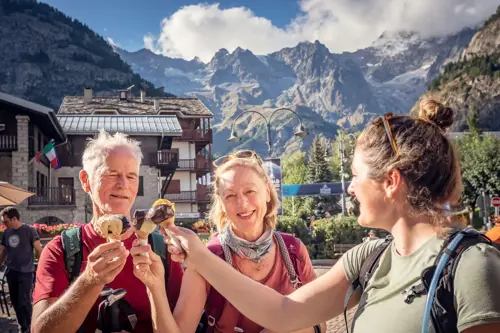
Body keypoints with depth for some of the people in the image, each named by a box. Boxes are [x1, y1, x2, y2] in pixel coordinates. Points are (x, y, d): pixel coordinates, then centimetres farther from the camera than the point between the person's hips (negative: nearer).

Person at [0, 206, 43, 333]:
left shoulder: (29, 230, -9)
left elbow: (38, 249, -7)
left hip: (25, 272, -5)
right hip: (11, 272, 6)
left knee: (24, 301, -7)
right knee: (15, 301, 10)